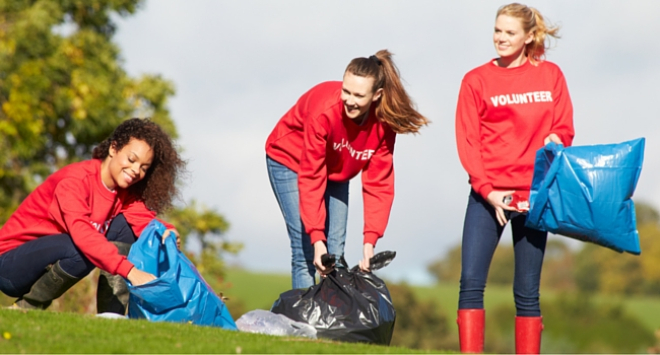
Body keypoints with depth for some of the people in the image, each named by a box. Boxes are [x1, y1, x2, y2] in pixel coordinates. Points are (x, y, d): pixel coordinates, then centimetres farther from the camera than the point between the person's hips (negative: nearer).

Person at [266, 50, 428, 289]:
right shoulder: (324, 110, -36)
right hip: (291, 161, -5)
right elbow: (310, 177, -33)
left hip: (335, 171, 5)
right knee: (306, 253, -14)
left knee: (336, 253, 0)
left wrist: (370, 240, -30)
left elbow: (378, 182, -21)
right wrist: (317, 238, -37)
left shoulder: (383, 122, -24)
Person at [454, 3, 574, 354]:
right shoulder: (477, 80, 3)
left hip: (534, 195, 1)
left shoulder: (550, 75, 8)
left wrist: (556, 139, -15)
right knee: (471, 281, -10)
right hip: (488, 194, -1)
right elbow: (467, 140, -1)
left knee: (527, 290, 3)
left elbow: (564, 128, 10)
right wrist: (487, 190, -12)